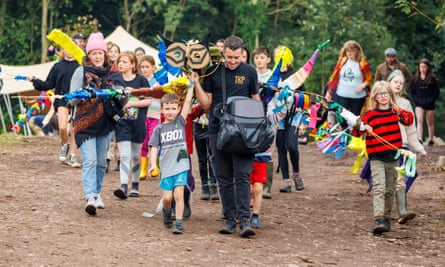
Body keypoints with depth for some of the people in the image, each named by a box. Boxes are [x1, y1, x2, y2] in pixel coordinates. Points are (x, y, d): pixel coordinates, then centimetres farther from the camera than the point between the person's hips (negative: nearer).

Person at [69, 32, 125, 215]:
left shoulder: (113, 74, 10)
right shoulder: (81, 71, 2)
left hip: (106, 123, 4)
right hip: (85, 122, -4)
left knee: (101, 162, 10)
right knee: (89, 161, -14)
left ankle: (96, 192, 26)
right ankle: (90, 197, -23)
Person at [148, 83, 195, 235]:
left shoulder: (180, 121, 5)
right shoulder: (159, 128, 6)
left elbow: (188, 102, -1)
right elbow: (154, 147, 3)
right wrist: (153, 163, -11)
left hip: (181, 165, -1)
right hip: (166, 167, 1)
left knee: (178, 194, -9)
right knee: (167, 197, 2)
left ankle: (179, 222, -3)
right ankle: (166, 212, 32)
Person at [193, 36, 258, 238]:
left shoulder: (249, 72, 6)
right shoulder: (213, 73, 6)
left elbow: (255, 100, 12)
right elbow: (206, 103, 6)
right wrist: (195, 82, -4)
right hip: (218, 129, 2)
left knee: (242, 175, -10)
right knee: (224, 177, 5)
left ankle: (244, 219, -14)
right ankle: (230, 219, 10)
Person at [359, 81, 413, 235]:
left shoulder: (396, 112, 5)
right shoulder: (370, 115, -4)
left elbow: (409, 119, 20)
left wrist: (402, 115, 0)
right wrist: (362, 127, -26)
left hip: (393, 157, 4)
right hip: (376, 158, -4)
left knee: (390, 190, 12)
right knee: (379, 188, -18)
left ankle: (386, 218, 27)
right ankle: (379, 220, -26)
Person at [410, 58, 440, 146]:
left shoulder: (432, 79, -3)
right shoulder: (415, 79, 3)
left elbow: (437, 92, -1)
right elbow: (412, 92, 9)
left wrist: (431, 101, -10)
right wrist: (416, 100, -5)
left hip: (430, 105, -1)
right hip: (419, 105, 1)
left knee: (430, 123, 10)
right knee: (419, 121, -15)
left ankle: (431, 140, 22)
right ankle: (420, 139, -24)